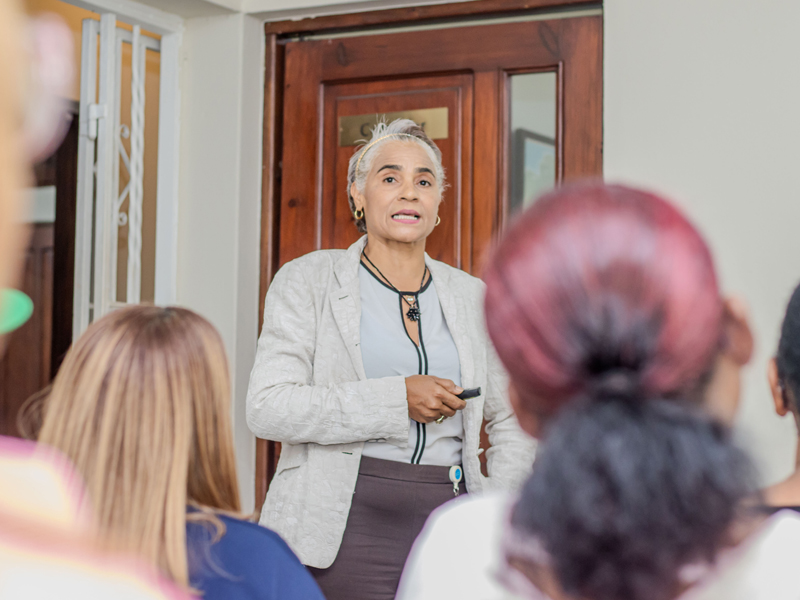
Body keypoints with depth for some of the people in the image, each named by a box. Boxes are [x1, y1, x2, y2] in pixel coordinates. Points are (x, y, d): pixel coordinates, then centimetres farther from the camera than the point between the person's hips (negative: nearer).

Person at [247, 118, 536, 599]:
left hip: (447, 527, 3)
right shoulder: (307, 282, 3)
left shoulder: (474, 298, 13)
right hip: (342, 527, -3)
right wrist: (395, 399, -15)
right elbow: (267, 407, -9)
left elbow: (514, 420, 20)